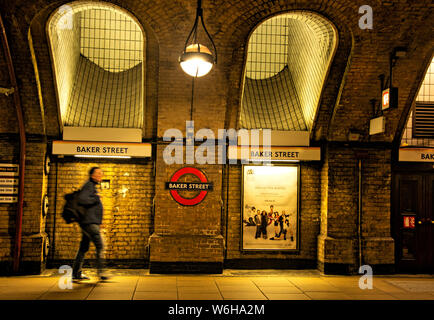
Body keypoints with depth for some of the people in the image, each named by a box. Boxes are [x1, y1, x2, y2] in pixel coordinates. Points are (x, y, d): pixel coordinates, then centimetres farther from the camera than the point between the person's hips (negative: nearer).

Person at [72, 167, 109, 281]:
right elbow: (81, 199, -25)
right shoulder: (89, 185, -10)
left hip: (91, 223, 10)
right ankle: (100, 272, -11)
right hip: (89, 222, -10)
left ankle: (76, 273, 16)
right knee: (99, 246, -12)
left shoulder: (93, 186, 21)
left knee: (84, 248, 11)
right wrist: (96, 198, -15)